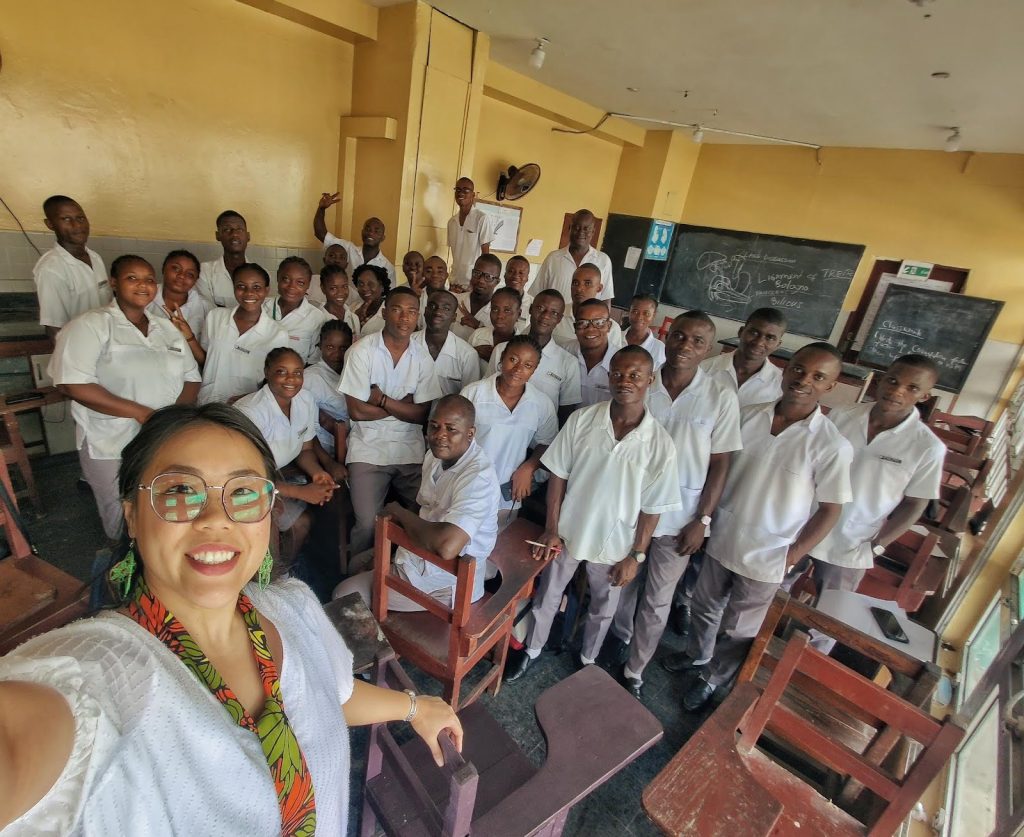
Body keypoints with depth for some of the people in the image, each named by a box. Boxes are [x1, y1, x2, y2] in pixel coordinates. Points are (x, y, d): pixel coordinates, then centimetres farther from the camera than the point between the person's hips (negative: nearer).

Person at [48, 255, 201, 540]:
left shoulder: (167, 329, 11)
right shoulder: (91, 325, -5)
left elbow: (191, 379, 10)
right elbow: (72, 384, -16)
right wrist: (140, 412, -20)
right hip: (112, 448, -4)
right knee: (126, 522, 4)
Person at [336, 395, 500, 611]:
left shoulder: (478, 476, -29)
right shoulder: (436, 454, 1)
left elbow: (447, 546, -39)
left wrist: (400, 512, -22)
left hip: (445, 585, -8)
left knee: (345, 597, -2)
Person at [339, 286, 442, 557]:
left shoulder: (422, 356, 3)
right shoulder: (362, 350, -5)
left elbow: (423, 414, -3)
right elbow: (357, 411, -10)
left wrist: (382, 399, -11)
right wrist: (403, 404, -6)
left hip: (411, 451, 3)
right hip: (369, 450, -2)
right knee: (367, 524, -10)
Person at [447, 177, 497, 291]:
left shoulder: (483, 218, -7)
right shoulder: (452, 221, 10)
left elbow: (485, 252, -7)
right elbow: (454, 251, 16)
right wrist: (453, 275, 15)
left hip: (474, 279, -5)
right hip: (455, 279, 5)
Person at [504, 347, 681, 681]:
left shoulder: (660, 444, -17)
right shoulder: (581, 419, -15)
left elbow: (652, 507, -9)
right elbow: (558, 475, -8)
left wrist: (636, 555, -6)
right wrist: (551, 529, -7)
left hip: (614, 542, 0)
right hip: (568, 530, 1)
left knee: (603, 608, 23)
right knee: (547, 597, 21)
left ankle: (588, 659, 51)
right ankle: (532, 651, 48)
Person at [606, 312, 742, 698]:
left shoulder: (721, 398, -11)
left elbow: (720, 465, -5)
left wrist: (702, 521, -6)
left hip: (680, 517, -1)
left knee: (657, 602, 12)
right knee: (624, 583, 23)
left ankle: (634, 672, 32)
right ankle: (620, 636, 51)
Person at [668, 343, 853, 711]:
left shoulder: (832, 445, -18)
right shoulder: (748, 415, -7)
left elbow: (830, 509, -10)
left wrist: (793, 554, -10)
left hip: (767, 556, -4)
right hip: (721, 537, 4)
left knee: (739, 628, 17)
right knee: (704, 606, 25)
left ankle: (713, 678, 44)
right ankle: (696, 655, 53)